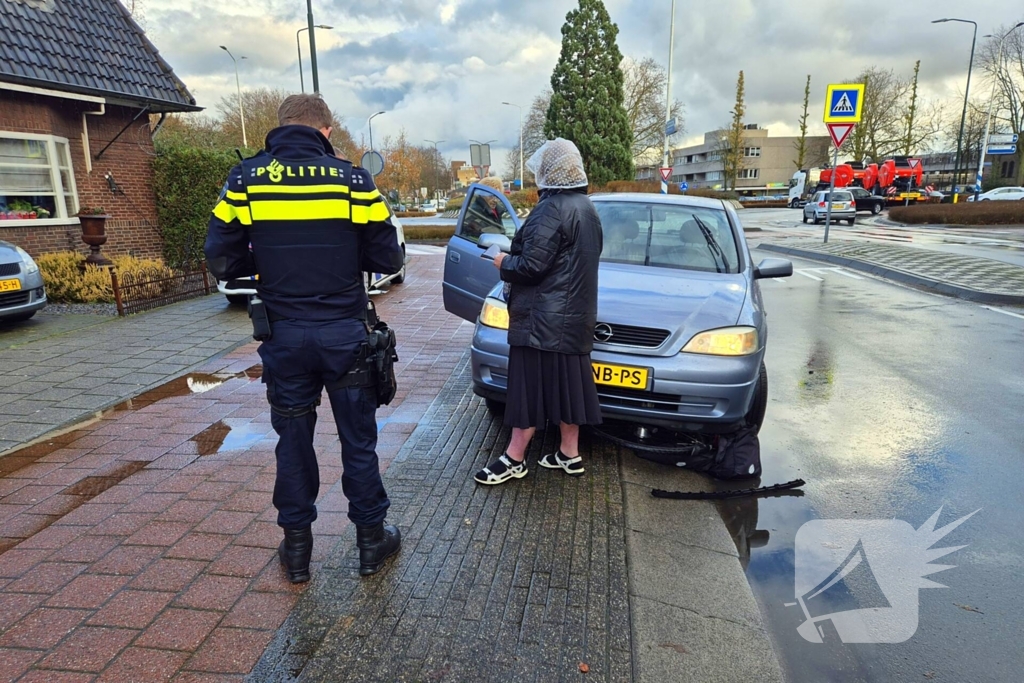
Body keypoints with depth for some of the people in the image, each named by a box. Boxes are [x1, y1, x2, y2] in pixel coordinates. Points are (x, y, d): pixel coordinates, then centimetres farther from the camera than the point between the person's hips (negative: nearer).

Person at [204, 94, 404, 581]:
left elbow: (222, 261, -2)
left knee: (293, 439, 15)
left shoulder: (245, 180, -2)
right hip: (345, 333, -1)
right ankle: (371, 540, 26)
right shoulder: (352, 180, -6)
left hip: (284, 335, 1)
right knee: (358, 439, 12)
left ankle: (296, 548, 27)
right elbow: (388, 259, -4)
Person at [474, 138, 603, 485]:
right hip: (575, 314, 9)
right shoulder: (586, 207, 12)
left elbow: (531, 266, -22)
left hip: (543, 318, -9)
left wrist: (503, 262, -2)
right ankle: (569, 454, 23)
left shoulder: (551, 209, -18)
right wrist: (515, 257, 17)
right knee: (566, 384, 14)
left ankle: (514, 459, 9)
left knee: (531, 385, -1)